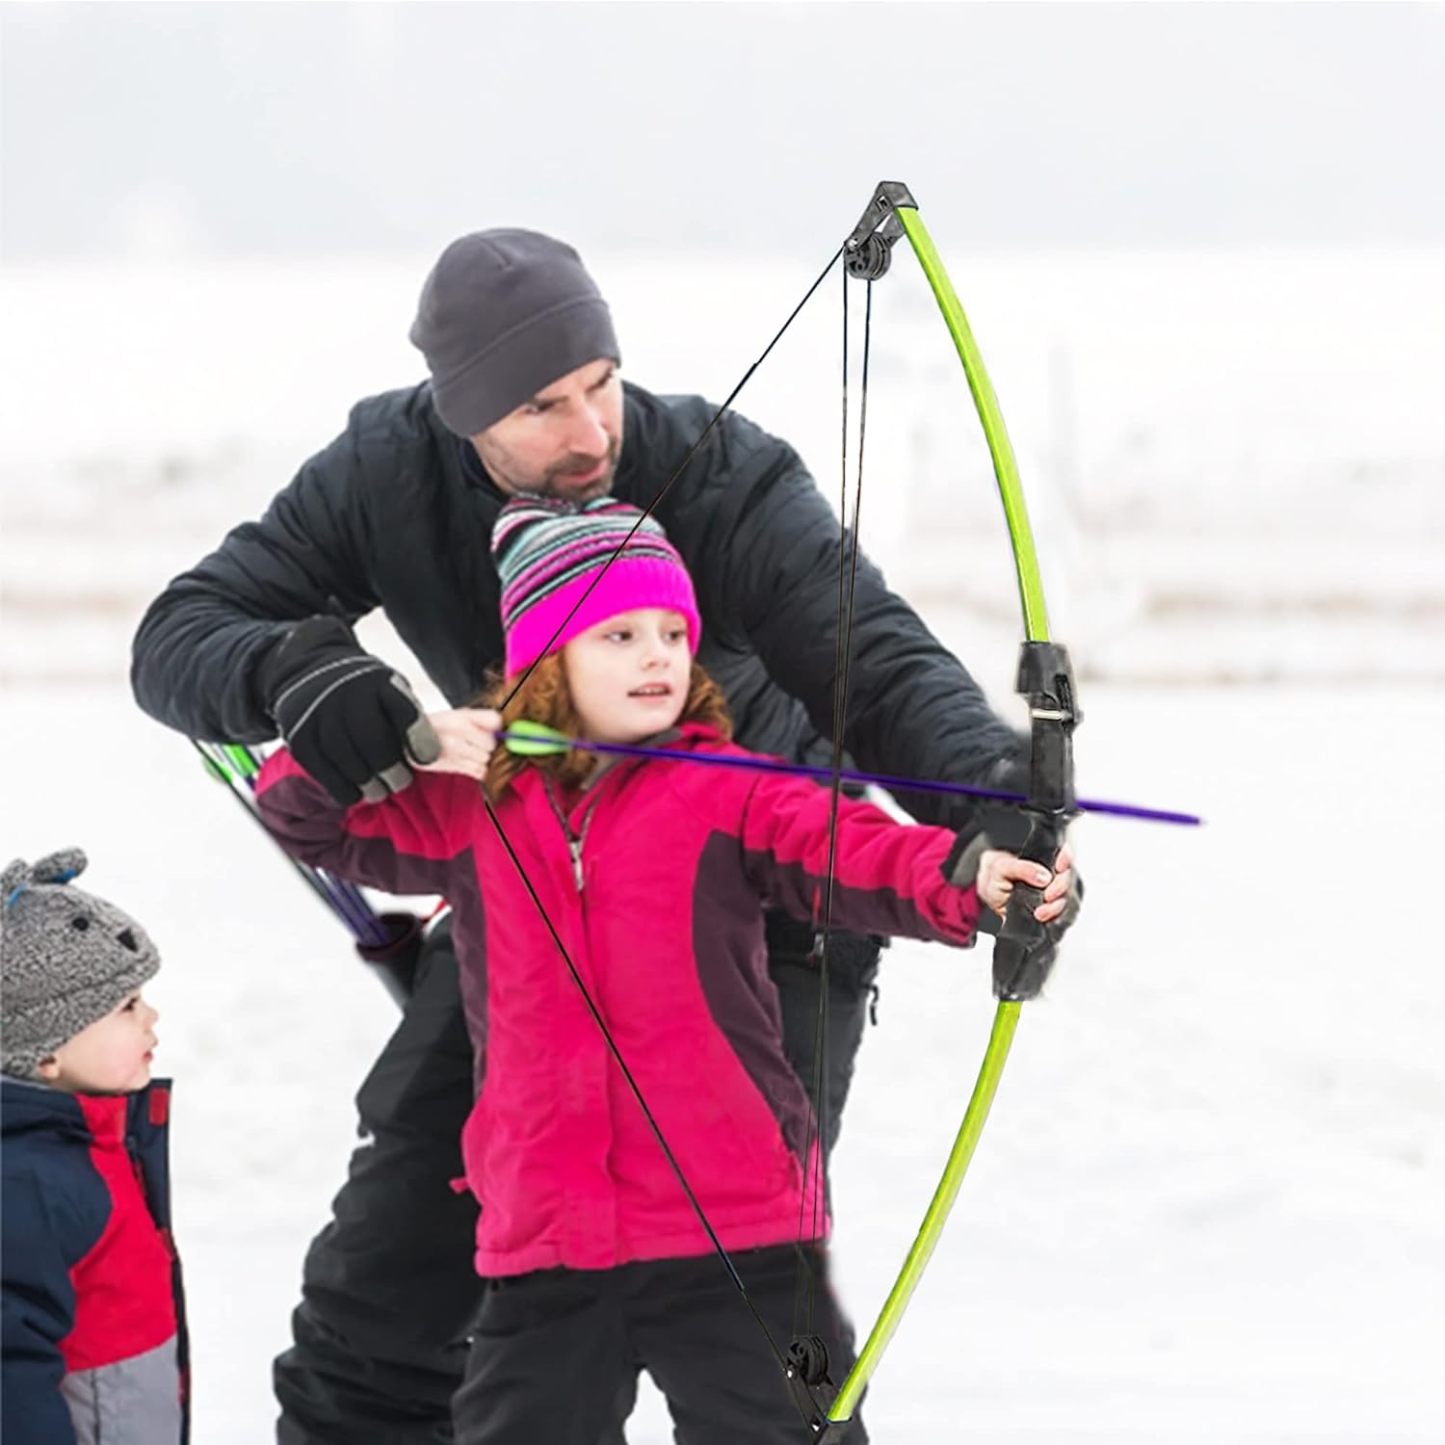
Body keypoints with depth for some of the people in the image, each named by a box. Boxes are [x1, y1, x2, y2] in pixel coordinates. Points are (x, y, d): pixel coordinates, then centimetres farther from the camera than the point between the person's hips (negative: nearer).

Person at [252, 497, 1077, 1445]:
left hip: (735, 1229, -3)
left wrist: (970, 872, -40)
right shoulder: (473, 812, 8)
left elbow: (854, 850, -18)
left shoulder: (727, 796, -2)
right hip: (544, 1243, 3)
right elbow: (300, 812, 14)